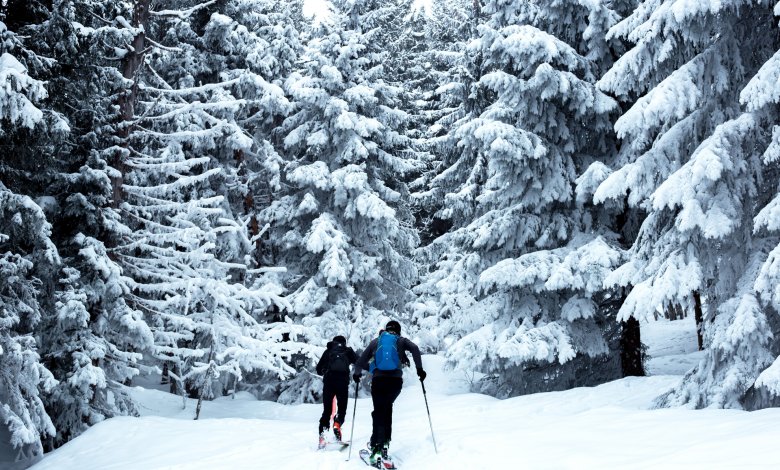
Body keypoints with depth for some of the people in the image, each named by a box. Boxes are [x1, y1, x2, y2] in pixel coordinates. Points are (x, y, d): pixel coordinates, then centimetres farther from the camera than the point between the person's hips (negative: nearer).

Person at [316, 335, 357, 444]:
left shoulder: (328, 351, 22)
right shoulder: (348, 351, 21)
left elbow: (319, 369, 20)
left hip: (329, 380, 1)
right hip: (343, 380, -1)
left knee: (327, 410, 8)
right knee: (342, 408, 9)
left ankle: (322, 434, -6)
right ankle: (337, 424, -22)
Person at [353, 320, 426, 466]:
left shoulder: (375, 341, 20)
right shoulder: (401, 340, 17)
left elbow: (361, 362, 18)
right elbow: (414, 349, -4)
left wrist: (357, 373, 35)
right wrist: (419, 368, -2)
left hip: (378, 379, 0)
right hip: (396, 379, 0)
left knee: (378, 412, 2)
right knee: (387, 407, 21)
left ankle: (377, 446, -14)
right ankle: (385, 441, 11)